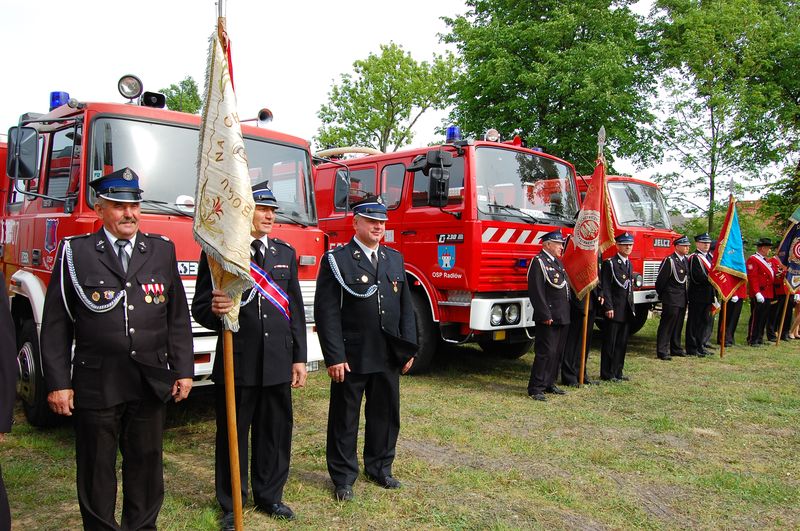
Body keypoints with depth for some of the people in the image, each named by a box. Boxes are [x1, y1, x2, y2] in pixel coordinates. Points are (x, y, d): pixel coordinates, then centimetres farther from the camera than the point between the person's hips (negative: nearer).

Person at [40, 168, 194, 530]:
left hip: (151, 384, 2)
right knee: (96, 470, 11)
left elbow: (178, 319, 8)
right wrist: (58, 383, -4)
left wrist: (183, 371, 4)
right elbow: (56, 325, 0)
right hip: (95, 386, -2)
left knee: (146, 464, 13)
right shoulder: (75, 252, 0)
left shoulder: (162, 250, 7)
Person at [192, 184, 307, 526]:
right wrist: (214, 310, -28)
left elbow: (295, 309, 10)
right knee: (232, 435, 9)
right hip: (236, 362, -3)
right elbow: (200, 307, -4)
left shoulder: (286, 253, 9)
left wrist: (299, 358, 8)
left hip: (278, 363, 4)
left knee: (275, 432, 12)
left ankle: (269, 495, 32)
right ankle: (232, 506, 27)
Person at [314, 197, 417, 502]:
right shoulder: (336, 260, -7)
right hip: (351, 357, -5)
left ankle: (379, 468, 35)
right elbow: (327, 311, -12)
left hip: (389, 357, 5)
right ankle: (343, 477, 24)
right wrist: (334, 357, -16)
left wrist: (408, 349, 6)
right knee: (345, 418, 8)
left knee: (386, 414, 16)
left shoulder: (395, 259, 10)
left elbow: (405, 306, 12)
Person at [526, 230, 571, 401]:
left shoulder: (558, 262, 18)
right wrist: (545, 315, -20)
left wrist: (567, 313, 17)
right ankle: (535, 388, -2)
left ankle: (549, 383, 24)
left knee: (557, 353, 13)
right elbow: (536, 292, -18)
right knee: (546, 352, -8)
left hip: (562, 318, 9)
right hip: (549, 318, -9)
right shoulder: (538, 262, -11)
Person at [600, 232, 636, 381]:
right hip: (614, 310, -7)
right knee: (610, 343, 0)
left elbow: (630, 288, 19)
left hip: (627, 311, 7)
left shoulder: (629, 264, 15)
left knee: (622, 343, 11)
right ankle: (606, 374, 8)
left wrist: (631, 308, 15)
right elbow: (605, 287, -13)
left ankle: (617, 372, 20)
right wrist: (608, 307, -18)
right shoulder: (609, 263, -8)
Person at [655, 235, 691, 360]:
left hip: (682, 298, 8)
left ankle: (675, 348, 26)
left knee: (678, 324, 15)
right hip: (671, 299, -8)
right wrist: (661, 295, -1)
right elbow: (661, 280, -12)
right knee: (667, 325, -5)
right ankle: (662, 351, -1)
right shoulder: (669, 261, -15)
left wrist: (685, 295, 18)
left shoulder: (685, 260, 10)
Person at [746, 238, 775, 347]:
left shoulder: (767, 260, 18)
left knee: (764, 318, 13)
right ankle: (752, 340, 1)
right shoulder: (753, 260, -12)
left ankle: (760, 338, 22)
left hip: (768, 294, 9)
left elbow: (771, 275, 23)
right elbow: (752, 278, -19)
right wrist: (757, 293, -24)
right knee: (756, 318, -4)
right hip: (759, 295, -9)